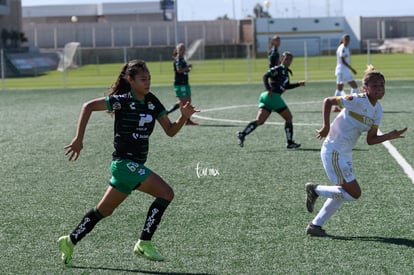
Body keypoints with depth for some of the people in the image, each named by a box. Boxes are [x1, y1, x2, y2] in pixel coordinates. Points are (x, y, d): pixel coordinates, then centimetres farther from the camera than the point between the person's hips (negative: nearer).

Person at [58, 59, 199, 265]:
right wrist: (79, 139, -15)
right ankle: (144, 244, -8)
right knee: (166, 193, -15)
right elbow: (88, 106, -12)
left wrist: (184, 116, -10)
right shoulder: (122, 100, -12)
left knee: (104, 210, 14)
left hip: (135, 164, 7)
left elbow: (170, 131, 8)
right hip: (125, 162, -7)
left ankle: (70, 241, 25)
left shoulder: (152, 102, 7)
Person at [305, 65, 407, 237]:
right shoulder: (357, 101, -19)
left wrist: (389, 136, -9)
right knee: (354, 193, -8)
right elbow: (328, 101, -14)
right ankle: (315, 189, 5)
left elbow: (370, 140, 5)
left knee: (341, 195, 17)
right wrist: (326, 127, -19)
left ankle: (315, 225, 28)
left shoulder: (378, 111, 5)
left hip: (345, 154, 9)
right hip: (333, 152, -9)